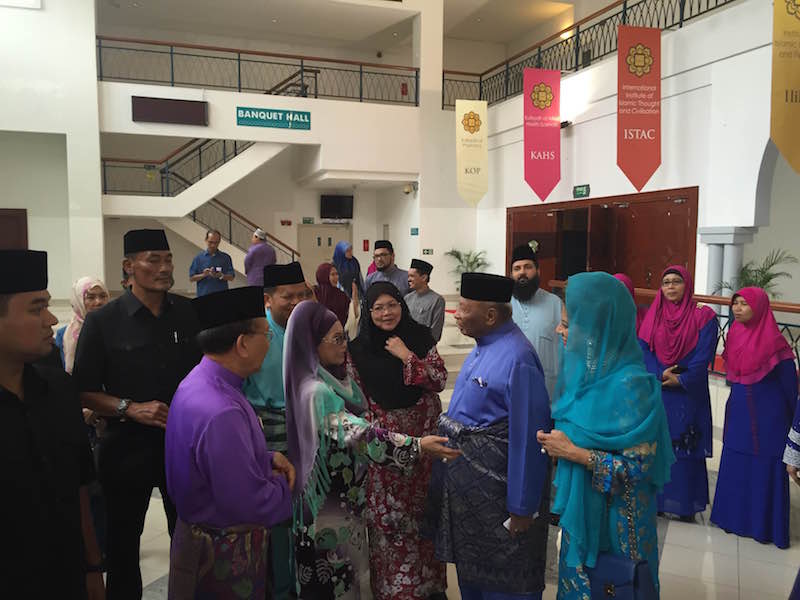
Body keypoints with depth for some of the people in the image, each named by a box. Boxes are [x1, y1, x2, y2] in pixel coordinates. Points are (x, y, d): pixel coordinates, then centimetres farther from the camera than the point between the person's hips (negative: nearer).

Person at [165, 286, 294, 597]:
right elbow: (252, 505, -30)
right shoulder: (221, 414, -33)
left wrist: (268, 458, -2)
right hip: (226, 555, -9)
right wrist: (283, 484, -10)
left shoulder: (196, 382, -1)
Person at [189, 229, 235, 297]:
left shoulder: (226, 257, 7)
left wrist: (221, 276, -15)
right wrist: (203, 275, -11)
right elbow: (191, 278, 6)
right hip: (203, 295, 0)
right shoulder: (199, 258, 8)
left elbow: (231, 277, 4)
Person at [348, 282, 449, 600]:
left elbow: (440, 381, -7)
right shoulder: (359, 347, -3)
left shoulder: (420, 337, -2)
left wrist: (407, 356, -15)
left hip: (423, 433, 1)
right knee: (386, 512, 1)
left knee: (422, 505, 8)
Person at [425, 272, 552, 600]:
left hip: (495, 494, -9)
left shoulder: (516, 358, -26)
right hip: (467, 486, 9)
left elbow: (527, 437, -24)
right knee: (470, 565, 25)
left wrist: (522, 508, -20)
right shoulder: (484, 346, 4)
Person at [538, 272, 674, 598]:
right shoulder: (588, 369, -2)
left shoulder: (629, 384, -25)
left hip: (614, 519, -7)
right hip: (581, 510, 7)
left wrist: (574, 453, -22)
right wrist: (557, 440, -4)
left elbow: (641, 467, -24)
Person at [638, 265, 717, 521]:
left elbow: (703, 356, -8)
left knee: (685, 448, 2)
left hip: (688, 392, -3)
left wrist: (680, 379, -15)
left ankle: (686, 503, 13)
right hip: (655, 392, 3)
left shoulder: (703, 317, -2)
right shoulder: (653, 316, 7)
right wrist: (660, 374, -16)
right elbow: (643, 348, -1)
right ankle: (654, 498, 18)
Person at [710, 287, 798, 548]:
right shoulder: (734, 334, 2)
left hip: (767, 417, -5)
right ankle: (736, 516, 27)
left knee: (765, 470, 4)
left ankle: (765, 525, 18)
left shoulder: (774, 341, -14)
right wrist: (736, 402, 15)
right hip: (738, 412, 6)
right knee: (735, 466, 12)